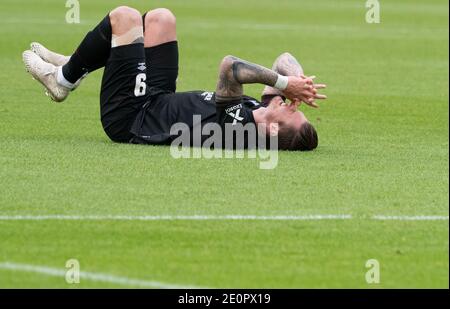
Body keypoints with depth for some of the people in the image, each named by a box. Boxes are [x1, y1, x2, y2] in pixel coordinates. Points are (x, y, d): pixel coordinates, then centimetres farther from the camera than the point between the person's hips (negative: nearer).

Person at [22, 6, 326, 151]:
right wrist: (297, 84, -28)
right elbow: (285, 60, -9)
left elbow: (229, 66, -45)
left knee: (124, 16, -4)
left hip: (128, 118, -8)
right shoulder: (258, 113, -19)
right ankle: (71, 66, 31)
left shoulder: (235, 126, -41)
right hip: (161, 101, 8)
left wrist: (284, 83, -42)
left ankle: (63, 79, 21)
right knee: (159, 17, 15)